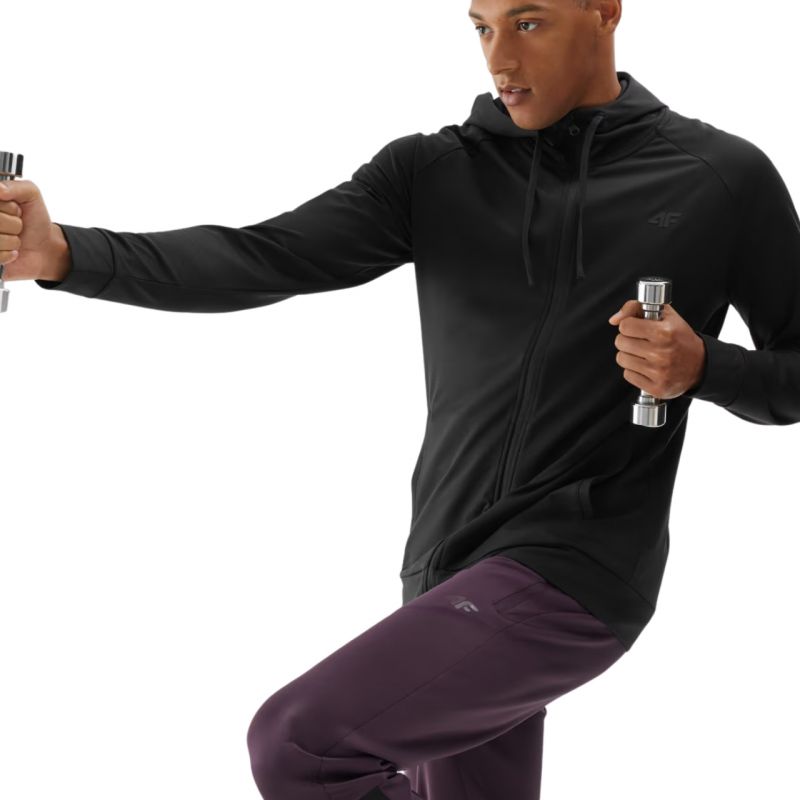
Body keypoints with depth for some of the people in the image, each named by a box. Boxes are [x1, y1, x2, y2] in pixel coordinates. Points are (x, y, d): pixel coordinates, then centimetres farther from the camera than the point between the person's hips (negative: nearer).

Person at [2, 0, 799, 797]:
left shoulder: (723, 178, -3)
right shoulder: (433, 172, 4)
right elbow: (262, 259, -9)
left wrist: (702, 367, -15)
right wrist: (65, 255, -23)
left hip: (572, 575, -5)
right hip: (451, 575, 5)